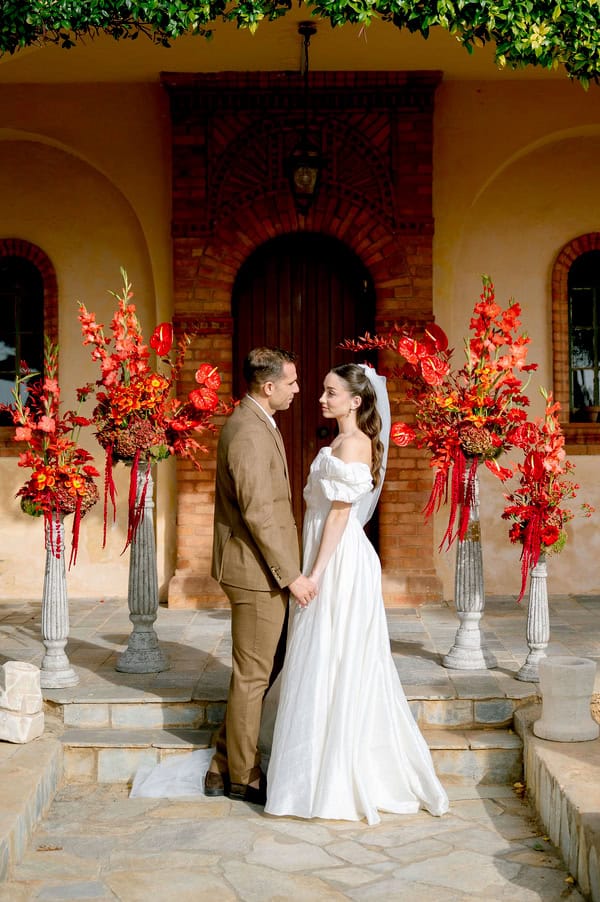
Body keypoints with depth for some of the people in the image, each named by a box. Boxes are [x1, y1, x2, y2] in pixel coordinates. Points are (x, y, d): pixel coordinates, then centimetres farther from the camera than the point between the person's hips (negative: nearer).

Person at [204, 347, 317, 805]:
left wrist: (289, 570, 21)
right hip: (258, 572, -10)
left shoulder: (254, 421, 13)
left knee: (255, 672, 18)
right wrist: (291, 575, -20)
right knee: (252, 675, 2)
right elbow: (259, 513, -24)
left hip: (262, 569, 10)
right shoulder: (250, 433, -21)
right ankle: (244, 778, 16)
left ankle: (225, 770, 27)